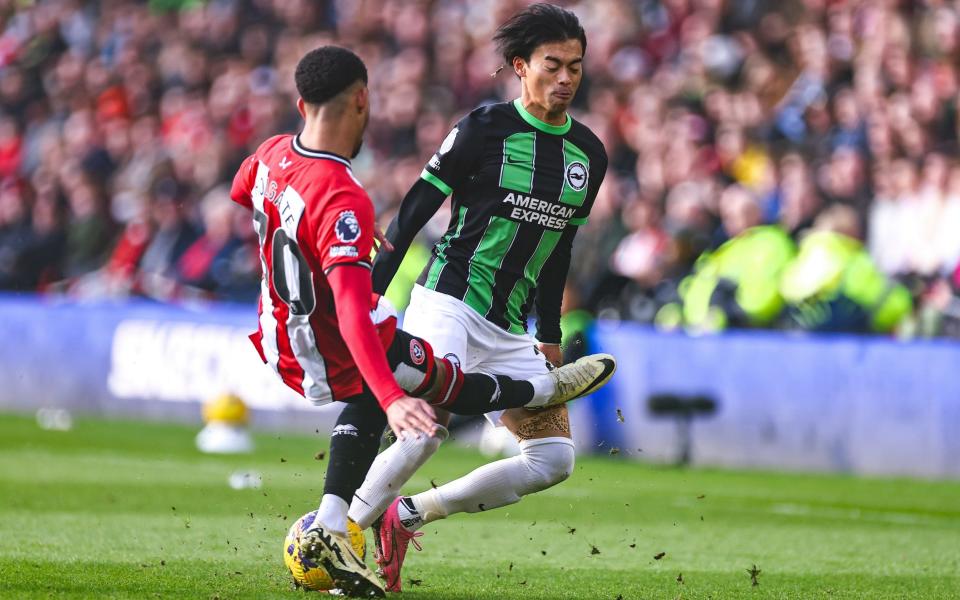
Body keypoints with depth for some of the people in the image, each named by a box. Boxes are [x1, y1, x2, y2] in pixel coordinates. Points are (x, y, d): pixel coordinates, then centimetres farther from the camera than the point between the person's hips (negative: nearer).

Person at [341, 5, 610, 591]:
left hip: (509, 332, 7)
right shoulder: (485, 128, -7)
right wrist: (366, 294, -13)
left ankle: (408, 515, 6)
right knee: (425, 432, -26)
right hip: (448, 304, -7)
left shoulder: (589, 155, 10)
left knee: (555, 459, -1)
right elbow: (416, 208, -7)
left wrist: (550, 335, 18)